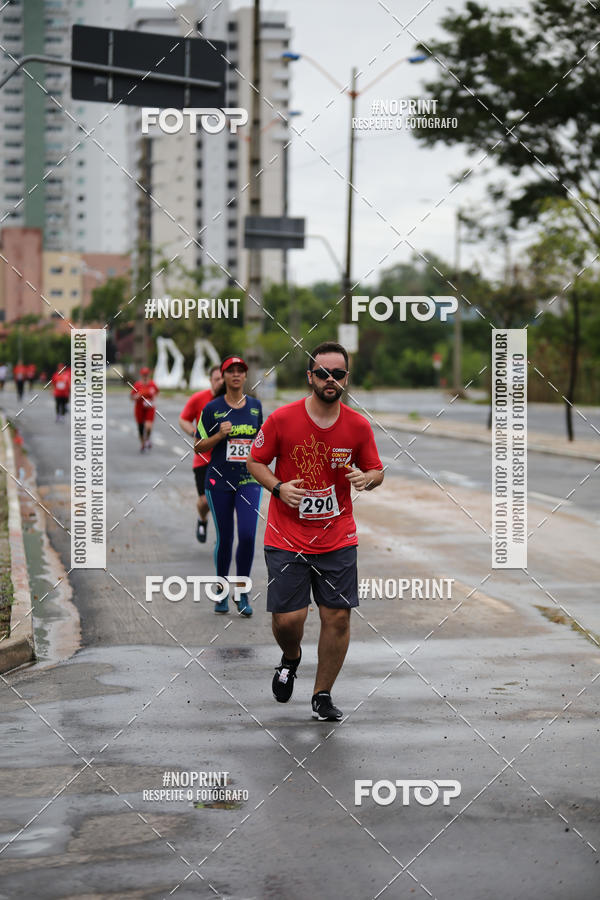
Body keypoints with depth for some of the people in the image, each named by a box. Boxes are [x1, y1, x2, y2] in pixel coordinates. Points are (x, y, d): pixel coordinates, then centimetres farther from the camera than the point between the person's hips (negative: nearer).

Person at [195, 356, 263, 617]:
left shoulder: (255, 406, 8)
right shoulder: (212, 409, -1)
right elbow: (199, 447, 1)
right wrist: (220, 435, -15)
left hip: (249, 480, 1)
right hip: (220, 480, -1)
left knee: (247, 535, -12)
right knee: (224, 539, 4)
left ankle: (242, 593, 3)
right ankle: (221, 592, 23)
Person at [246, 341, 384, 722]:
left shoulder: (359, 425, -2)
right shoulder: (282, 419, -8)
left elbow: (377, 470, 10)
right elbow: (255, 461, 3)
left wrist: (366, 478, -14)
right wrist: (278, 487, -15)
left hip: (338, 539, 2)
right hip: (287, 538, -2)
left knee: (338, 616, -1)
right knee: (288, 618, -6)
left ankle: (323, 695, 18)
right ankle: (291, 658, 32)